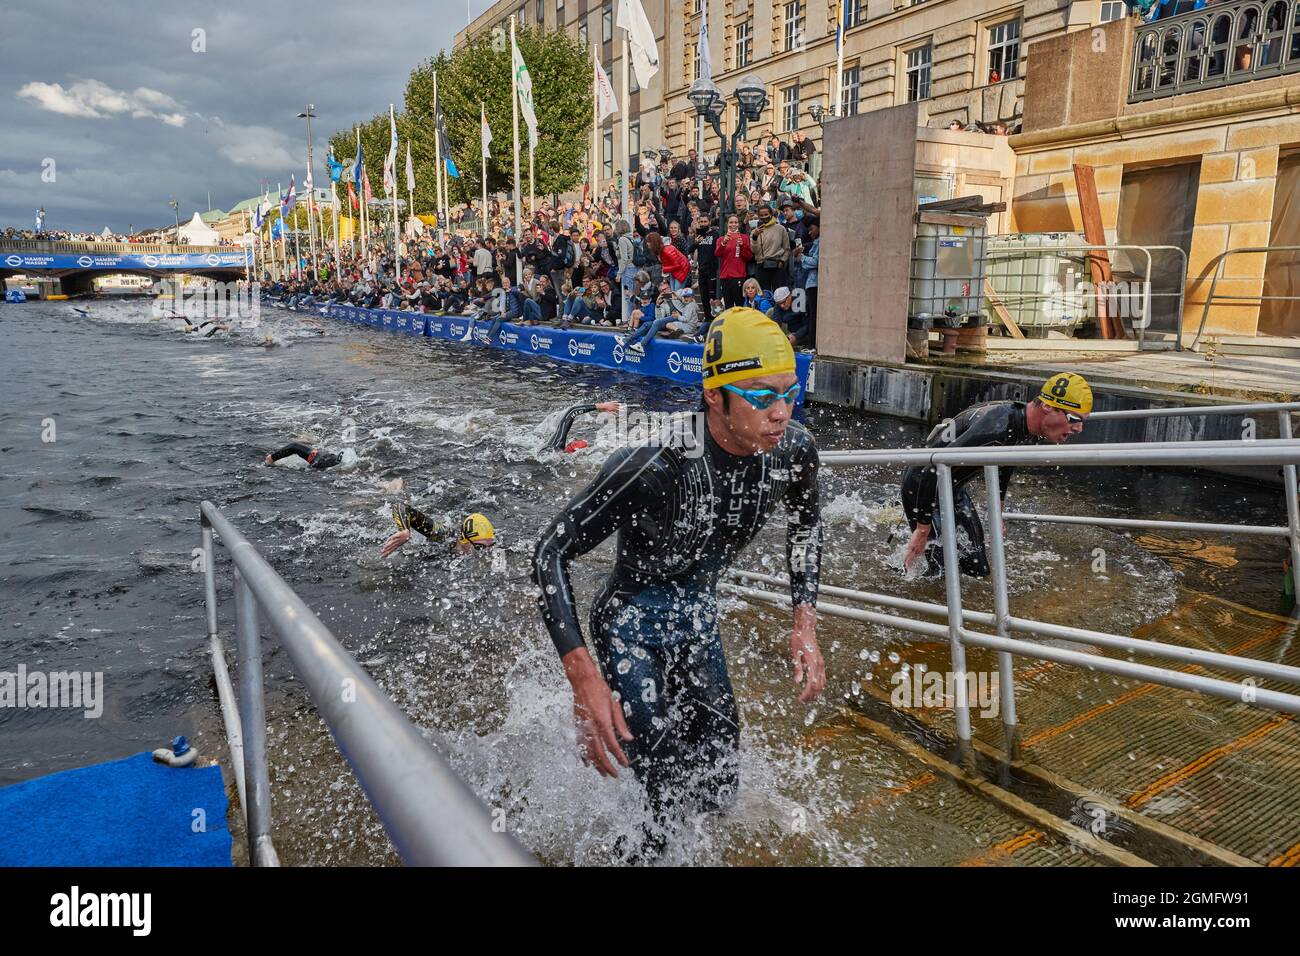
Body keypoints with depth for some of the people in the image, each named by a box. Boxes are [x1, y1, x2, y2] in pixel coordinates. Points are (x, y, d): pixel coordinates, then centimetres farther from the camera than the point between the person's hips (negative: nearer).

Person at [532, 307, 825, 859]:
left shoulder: (793, 450, -17)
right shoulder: (652, 466, -35)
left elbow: (806, 523, 6)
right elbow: (551, 552, -27)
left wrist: (805, 624, -2)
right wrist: (584, 678, -35)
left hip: (698, 618, 6)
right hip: (632, 624, -5)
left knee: (718, 791, 15)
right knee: (672, 802, -8)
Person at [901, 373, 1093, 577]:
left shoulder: (1032, 434, -5)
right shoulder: (996, 427, -35)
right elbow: (934, 472, -34)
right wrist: (922, 531, -28)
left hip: (955, 488, 9)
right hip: (922, 486, -9)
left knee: (979, 572, 9)